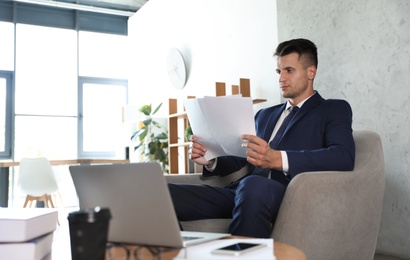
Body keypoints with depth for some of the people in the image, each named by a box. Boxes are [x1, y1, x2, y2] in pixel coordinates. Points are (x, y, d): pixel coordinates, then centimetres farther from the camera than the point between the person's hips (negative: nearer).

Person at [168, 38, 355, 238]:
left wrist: (278, 159, -22)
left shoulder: (334, 110, 12)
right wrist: (210, 160, 2)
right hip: (242, 193, 5)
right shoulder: (265, 115, 30)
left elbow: (344, 157, -8)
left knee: (253, 186, -40)